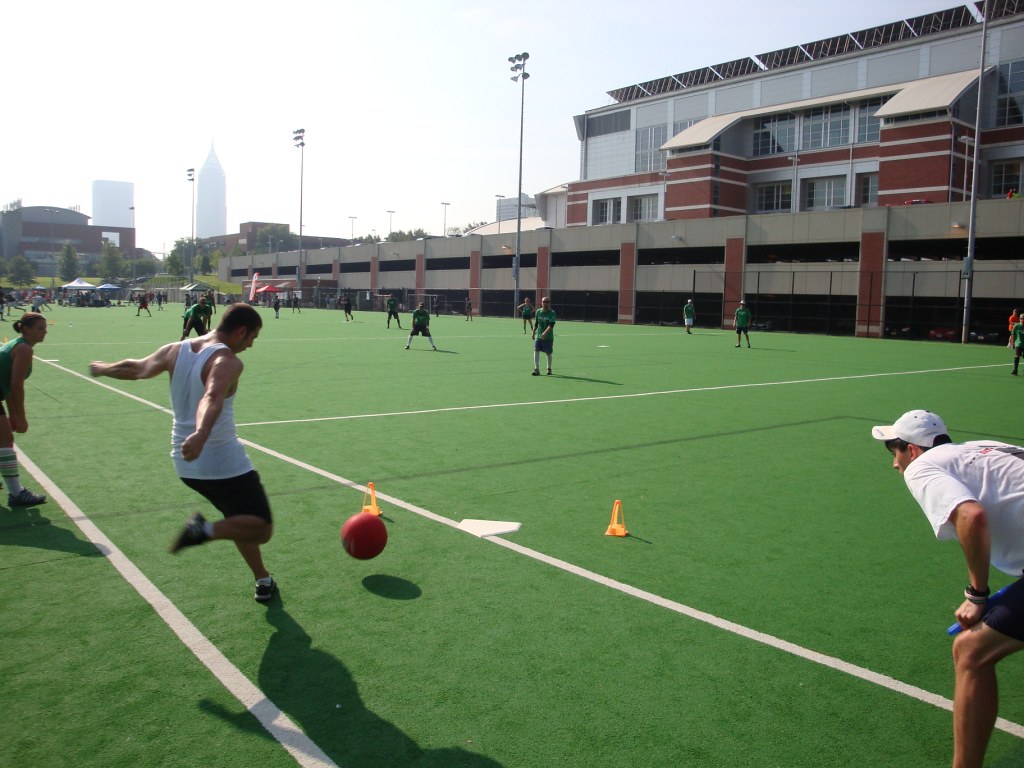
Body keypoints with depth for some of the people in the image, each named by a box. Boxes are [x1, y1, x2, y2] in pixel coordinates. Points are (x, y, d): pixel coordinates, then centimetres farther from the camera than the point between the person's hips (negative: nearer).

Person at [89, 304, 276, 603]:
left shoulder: (175, 350, 5)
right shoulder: (227, 361, -18)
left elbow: (137, 368, 22)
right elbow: (212, 398, -39)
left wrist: (103, 368, 43)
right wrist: (200, 434, -57)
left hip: (187, 464, 9)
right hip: (224, 463, -8)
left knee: (242, 520, 25)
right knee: (261, 530, -5)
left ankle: (263, 580, 29)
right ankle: (206, 530, -23)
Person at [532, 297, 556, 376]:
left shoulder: (552, 313, -11)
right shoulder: (538, 311, 4)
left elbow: (551, 325, -22)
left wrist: (545, 333, -34)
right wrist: (533, 332, 14)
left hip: (548, 337, -3)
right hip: (538, 336, 3)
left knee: (548, 353, 7)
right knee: (536, 350, -11)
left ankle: (549, 368, 26)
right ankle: (536, 369, -10)